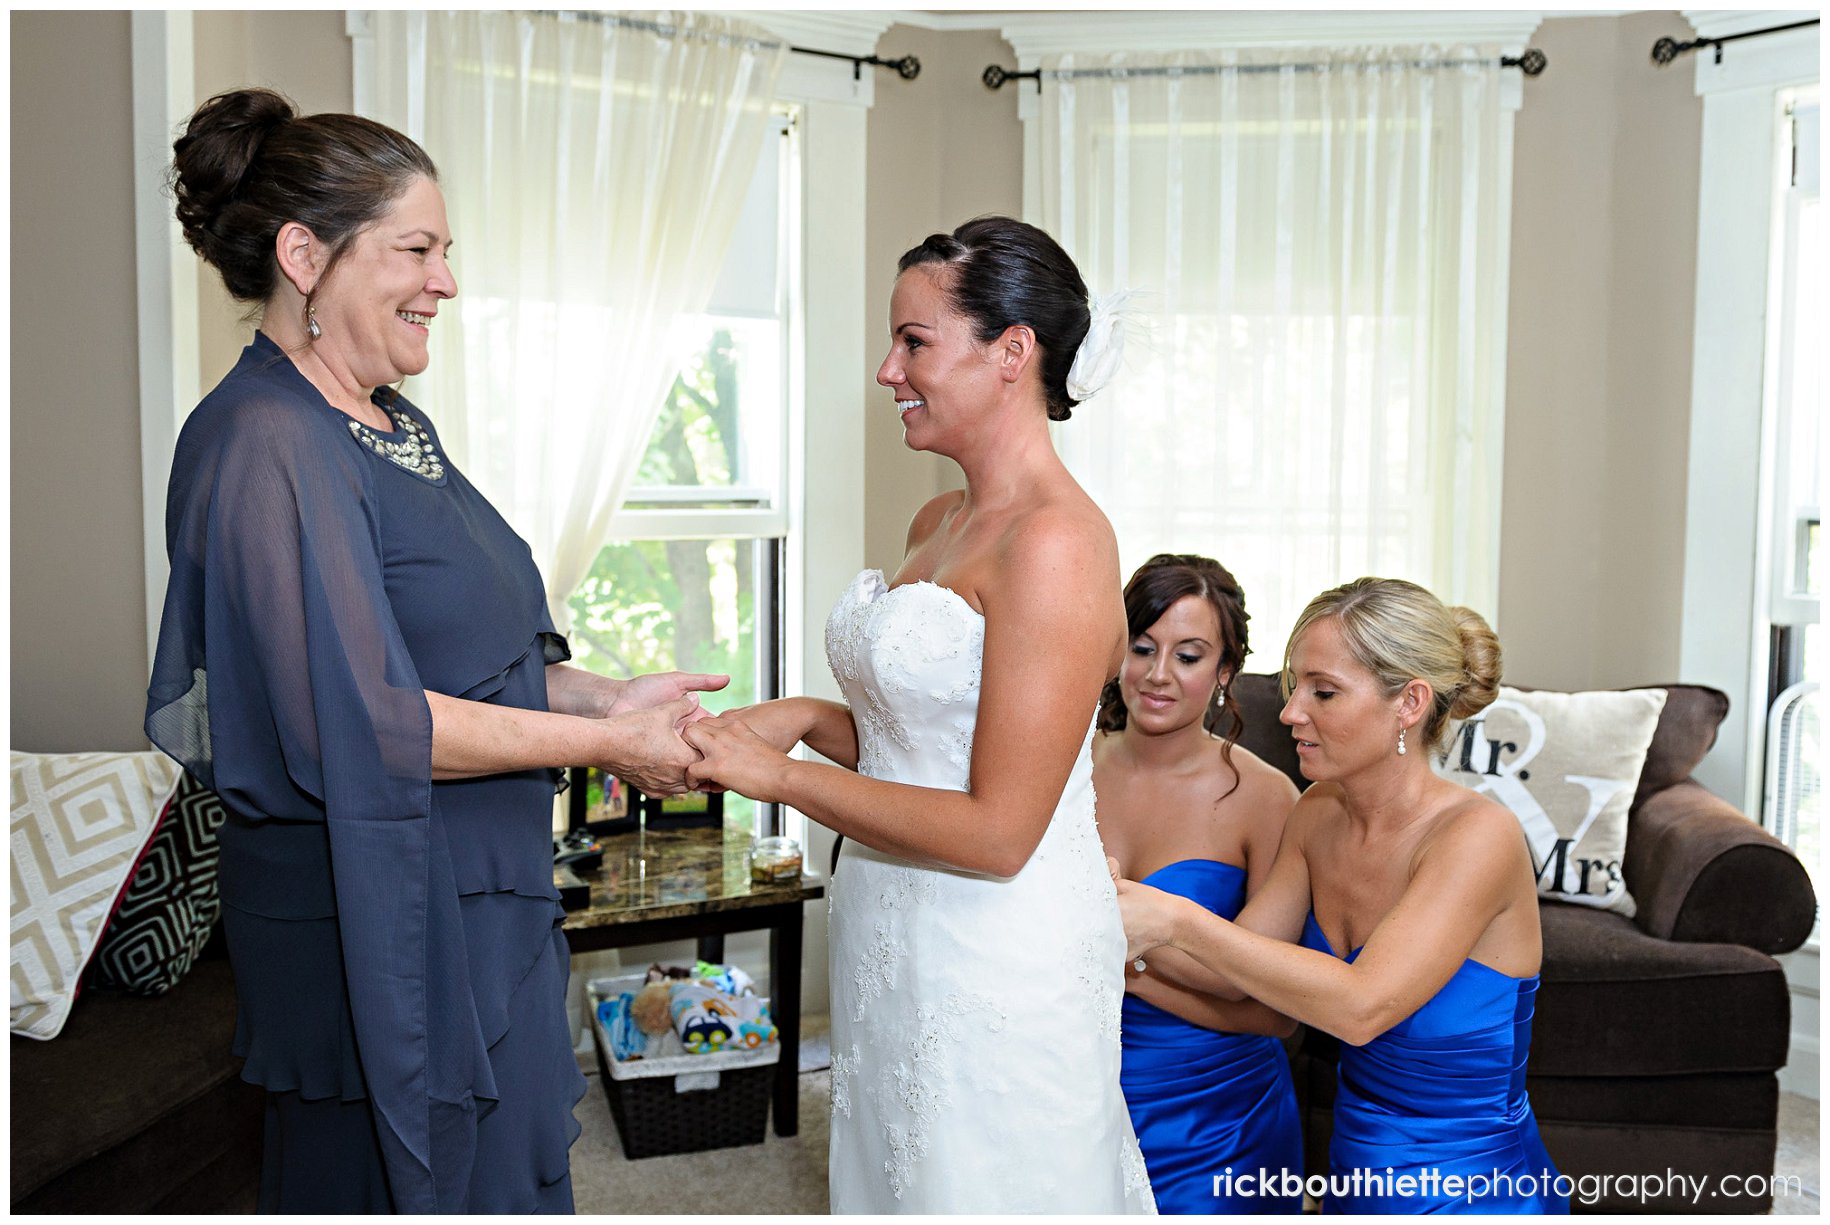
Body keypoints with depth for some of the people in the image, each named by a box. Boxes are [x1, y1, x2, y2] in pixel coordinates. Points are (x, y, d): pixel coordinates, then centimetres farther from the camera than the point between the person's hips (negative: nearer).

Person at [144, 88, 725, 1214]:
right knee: (414, 1187, 9)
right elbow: (361, 721, -25)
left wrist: (606, 696, -2)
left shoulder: (393, 427, 9)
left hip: (484, 900, 9)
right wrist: (599, 742, -17)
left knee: (507, 1175, 21)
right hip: (371, 915, -9)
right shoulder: (264, 444, -19)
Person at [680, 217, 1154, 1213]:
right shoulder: (937, 522, 7)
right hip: (895, 942, 8)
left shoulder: (1057, 543, -20)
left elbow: (997, 833, -22)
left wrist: (780, 775, -16)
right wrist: (807, 717, -2)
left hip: (996, 960, -8)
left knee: (976, 1187, 11)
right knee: (893, 1174, 21)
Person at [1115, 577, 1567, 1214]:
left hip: (1475, 1194, -6)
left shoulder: (1476, 834, -22)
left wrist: (1177, 920, -31)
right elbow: (1231, 975, 0)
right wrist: (1127, 914, -15)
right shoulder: (1319, 813, -1)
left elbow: (1361, 1005, -32)